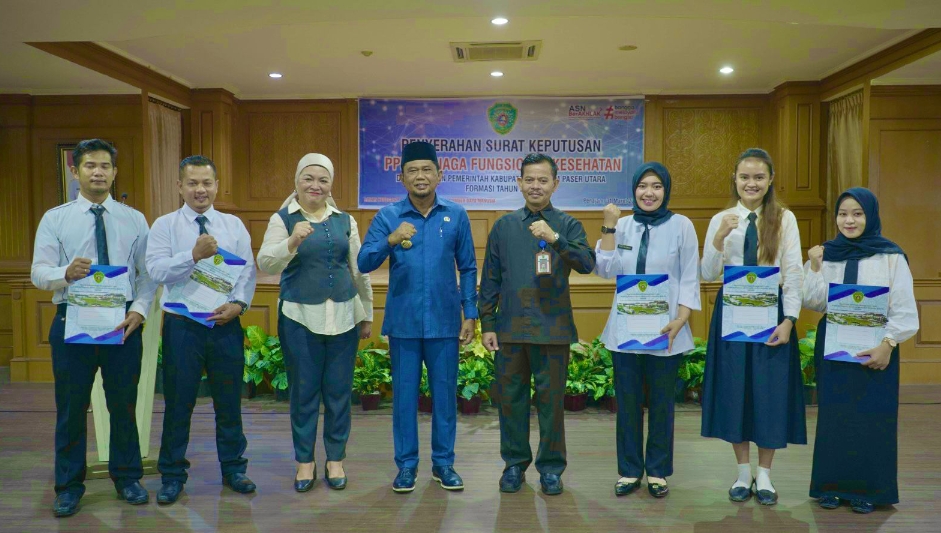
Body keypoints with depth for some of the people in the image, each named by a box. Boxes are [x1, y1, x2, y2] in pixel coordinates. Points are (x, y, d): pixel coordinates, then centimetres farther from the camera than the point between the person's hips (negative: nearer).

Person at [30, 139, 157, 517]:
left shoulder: (134, 220, 6)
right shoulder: (55, 219, 3)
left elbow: (148, 273, 3)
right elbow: (38, 273, -4)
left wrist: (139, 309, -13)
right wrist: (66, 272, -25)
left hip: (123, 321, 1)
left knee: (124, 404, 10)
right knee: (71, 407, 7)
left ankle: (127, 479, 25)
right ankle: (69, 486, 23)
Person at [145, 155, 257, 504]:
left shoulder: (234, 225, 7)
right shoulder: (164, 226, 0)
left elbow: (248, 270, 1)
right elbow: (156, 270, -13)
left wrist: (238, 303, -14)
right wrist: (195, 255, -26)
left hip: (226, 323, 2)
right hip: (181, 325, -2)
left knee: (229, 401, 11)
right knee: (179, 403, 7)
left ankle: (233, 469, 27)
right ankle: (172, 476, 22)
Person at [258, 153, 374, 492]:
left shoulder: (345, 220, 9)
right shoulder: (282, 219, 0)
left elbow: (359, 270, 13)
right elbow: (266, 265, -13)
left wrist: (367, 315, 14)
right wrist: (292, 241, -30)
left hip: (343, 316, 2)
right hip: (299, 317, -2)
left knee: (339, 391, 8)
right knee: (304, 391, 6)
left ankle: (335, 459, 23)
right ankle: (304, 460, 22)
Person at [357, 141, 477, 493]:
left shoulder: (456, 216, 2)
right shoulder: (388, 216, 0)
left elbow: (468, 268, 6)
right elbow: (364, 263, -8)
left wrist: (471, 314, 2)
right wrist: (391, 240, -26)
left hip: (444, 323, 1)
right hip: (404, 323, 0)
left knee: (445, 394, 8)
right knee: (404, 394, 7)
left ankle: (443, 463, 23)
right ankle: (406, 465, 21)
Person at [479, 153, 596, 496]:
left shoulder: (568, 225, 3)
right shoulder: (504, 226, 8)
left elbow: (587, 264, -14)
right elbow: (490, 279, 9)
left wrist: (555, 238, -28)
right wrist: (487, 324, 3)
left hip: (553, 329, -2)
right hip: (510, 328, 2)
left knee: (551, 399, 5)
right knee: (511, 397, 9)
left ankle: (551, 467, 20)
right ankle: (514, 463, 24)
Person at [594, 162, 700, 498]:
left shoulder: (681, 226, -1)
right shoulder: (623, 225, 6)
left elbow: (689, 279, -2)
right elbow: (605, 270, -2)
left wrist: (679, 321, -13)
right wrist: (609, 227, -9)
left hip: (664, 332, -2)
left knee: (661, 404, 8)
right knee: (627, 402, 9)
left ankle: (658, 472, 23)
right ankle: (629, 470, 22)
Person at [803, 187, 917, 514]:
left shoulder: (891, 257, -4)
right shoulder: (826, 254, 4)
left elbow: (904, 309, -6)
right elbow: (813, 303, -1)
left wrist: (887, 345, -15)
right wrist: (815, 268, -12)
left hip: (875, 349, -2)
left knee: (872, 416, 3)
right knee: (833, 414, 7)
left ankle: (869, 489, 15)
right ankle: (833, 485, 18)